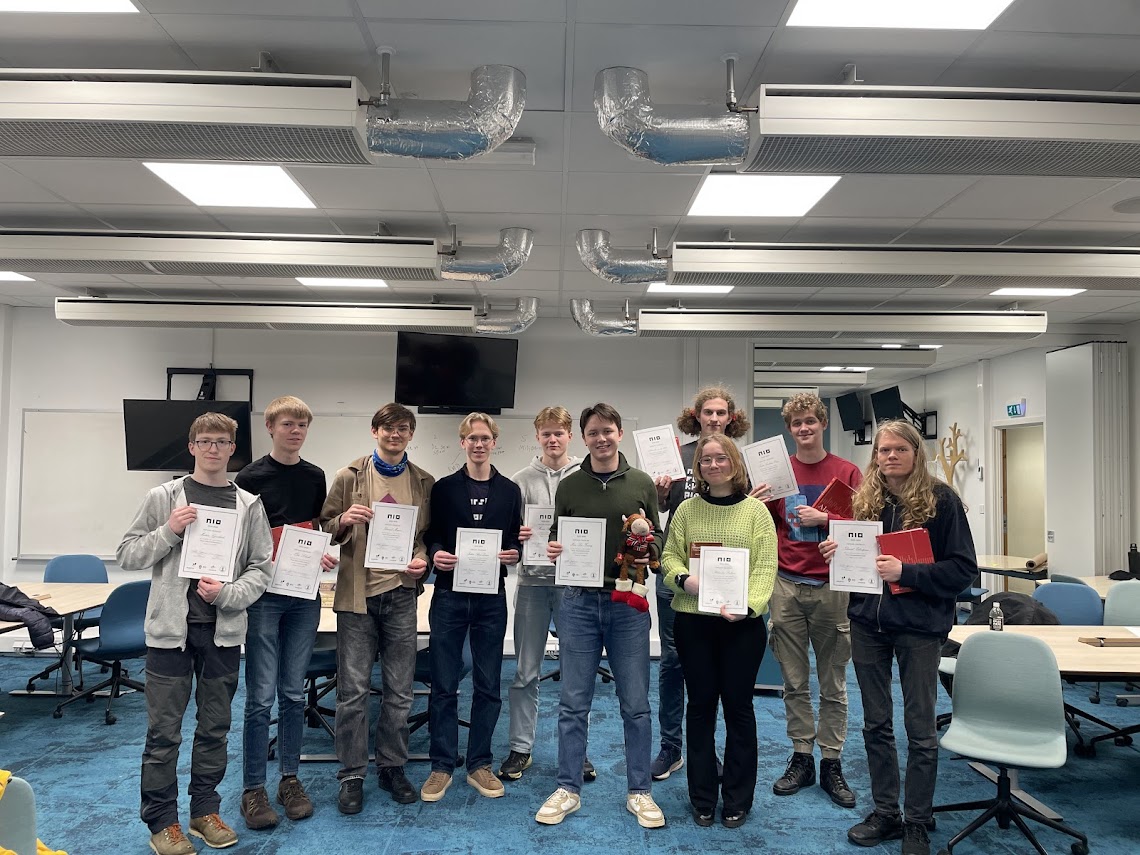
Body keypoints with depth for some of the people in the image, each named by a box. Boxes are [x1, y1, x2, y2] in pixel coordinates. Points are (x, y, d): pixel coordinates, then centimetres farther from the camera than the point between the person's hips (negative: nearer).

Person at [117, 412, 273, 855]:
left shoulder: (248, 505, 3)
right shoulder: (164, 497, 0)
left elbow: (261, 568, 3)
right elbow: (127, 555, 1)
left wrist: (228, 593, -13)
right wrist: (168, 531, -14)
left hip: (223, 631, 2)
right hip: (171, 628, -1)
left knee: (215, 727, 12)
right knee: (163, 730, 5)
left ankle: (205, 811, 28)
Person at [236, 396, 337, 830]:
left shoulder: (315, 477, 9)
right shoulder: (251, 477, -4)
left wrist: (323, 556, -1)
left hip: (304, 596, 4)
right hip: (264, 596, -4)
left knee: (293, 694, 12)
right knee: (261, 698, 0)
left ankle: (290, 778, 23)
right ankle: (253, 789, 13)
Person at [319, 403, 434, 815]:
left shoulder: (424, 482, 7)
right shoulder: (349, 476, 2)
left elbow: (429, 534, 13)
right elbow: (325, 529, 5)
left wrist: (422, 559, -7)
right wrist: (344, 521, -16)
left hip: (401, 593, 2)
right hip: (357, 593, -2)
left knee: (399, 690, 9)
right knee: (353, 690, 2)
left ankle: (392, 767, 26)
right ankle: (351, 775, 16)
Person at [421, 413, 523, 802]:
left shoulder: (510, 490, 8)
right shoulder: (444, 488, 5)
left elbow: (517, 540, 10)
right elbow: (431, 536, 7)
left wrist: (513, 553, -12)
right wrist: (435, 554, -14)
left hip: (491, 597, 1)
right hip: (449, 595, -1)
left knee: (488, 684, 7)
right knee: (444, 684, 4)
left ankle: (479, 764, 21)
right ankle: (442, 766, 17)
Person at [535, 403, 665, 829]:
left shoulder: (642, 484, 4)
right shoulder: (569, 486, 6)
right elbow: (556, 537, 11)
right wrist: (553, 549, -11)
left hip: (628, 602, 0)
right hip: (579, 601, 1)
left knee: (635, 704, 7)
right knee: (573, 703, 7)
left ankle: (638, 791, 22)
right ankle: (568, 789, 21)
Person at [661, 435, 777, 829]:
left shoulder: (756, 510, 0)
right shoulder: (687, 509, 5)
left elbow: (765, 566, -6)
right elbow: (670, 556, 5)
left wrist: (747, 604, -20)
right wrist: (684, 579, -16)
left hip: (742, 623, -1)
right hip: (693, 620, 2)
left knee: (738, 706, 8)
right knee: (700, 704, 10)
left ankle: (737, 799, 24)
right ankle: (702, 797, 24)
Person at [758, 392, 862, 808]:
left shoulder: (847, 472, 1)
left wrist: (824, 519, -15)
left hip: (831, 587, -1)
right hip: (786, 587, 2)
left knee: (833, 683, 8)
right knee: (794, 682, 10)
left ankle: (831, 763, 20)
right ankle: (801, 758, 23)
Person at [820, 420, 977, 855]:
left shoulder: (941, 499, -9)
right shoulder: (864, 499, 4)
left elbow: (963, 568, -12)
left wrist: (905, 571, -23)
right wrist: (838, 553, -7)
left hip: (919, 625, -4)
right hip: (868, 622, 4)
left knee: (920, 729, 7)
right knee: (876, 723, 13)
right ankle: (885, 812, 29)